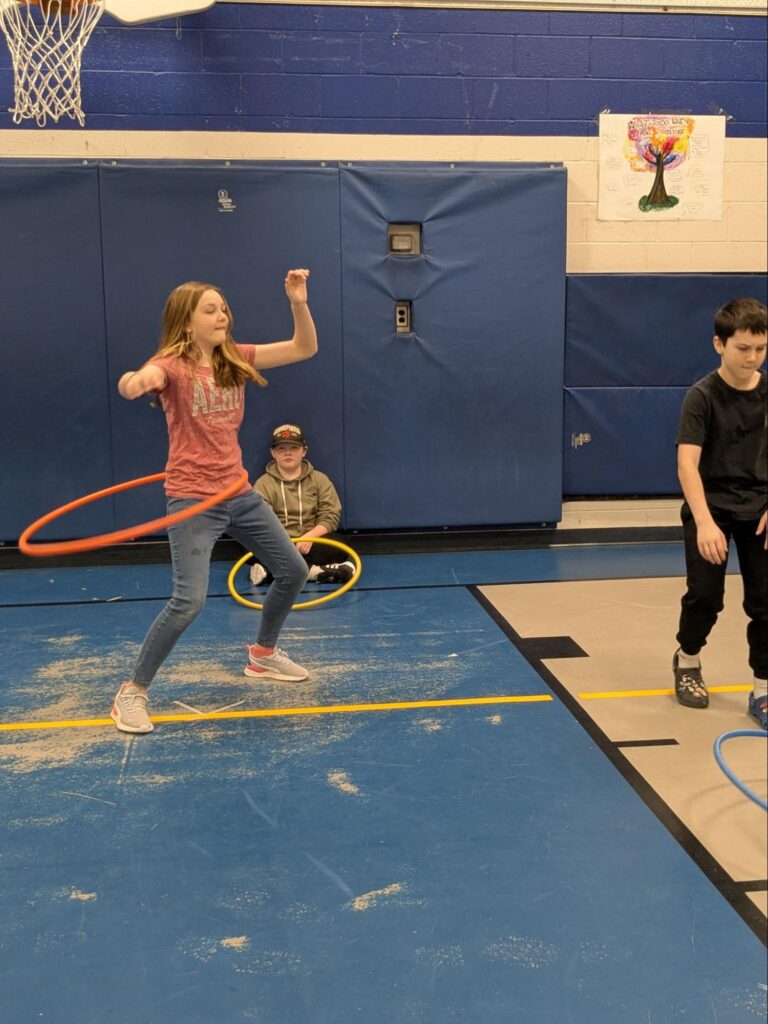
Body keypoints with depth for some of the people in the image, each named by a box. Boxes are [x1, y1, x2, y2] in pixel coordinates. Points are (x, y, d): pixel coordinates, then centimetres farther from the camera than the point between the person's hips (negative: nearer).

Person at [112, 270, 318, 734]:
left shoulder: (235, 359, 5)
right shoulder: (173, 365, -12)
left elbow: (305, 348, 5)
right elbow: (140, 381, -37)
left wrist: (299, 303, -11)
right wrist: (133, 382, -61)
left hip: (239, 492, 7)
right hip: (194, 499, -7)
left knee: (294, 571, 15)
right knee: (189, 601, -17)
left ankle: (263, 653, 37)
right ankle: (133, 692, 1)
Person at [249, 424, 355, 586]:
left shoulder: (319, 479, 9)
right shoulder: (264, 484, 4)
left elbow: (331, 516, 1)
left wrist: (310, 536, -18)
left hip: (311, 542, 1)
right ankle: (313, 570, -33)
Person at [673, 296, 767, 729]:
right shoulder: (703, 396, -14)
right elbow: (687, 463, -22)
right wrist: (705, 523, -33)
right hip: (711, 507, -3)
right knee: (706, 595, -3)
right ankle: (688, 660, 27)